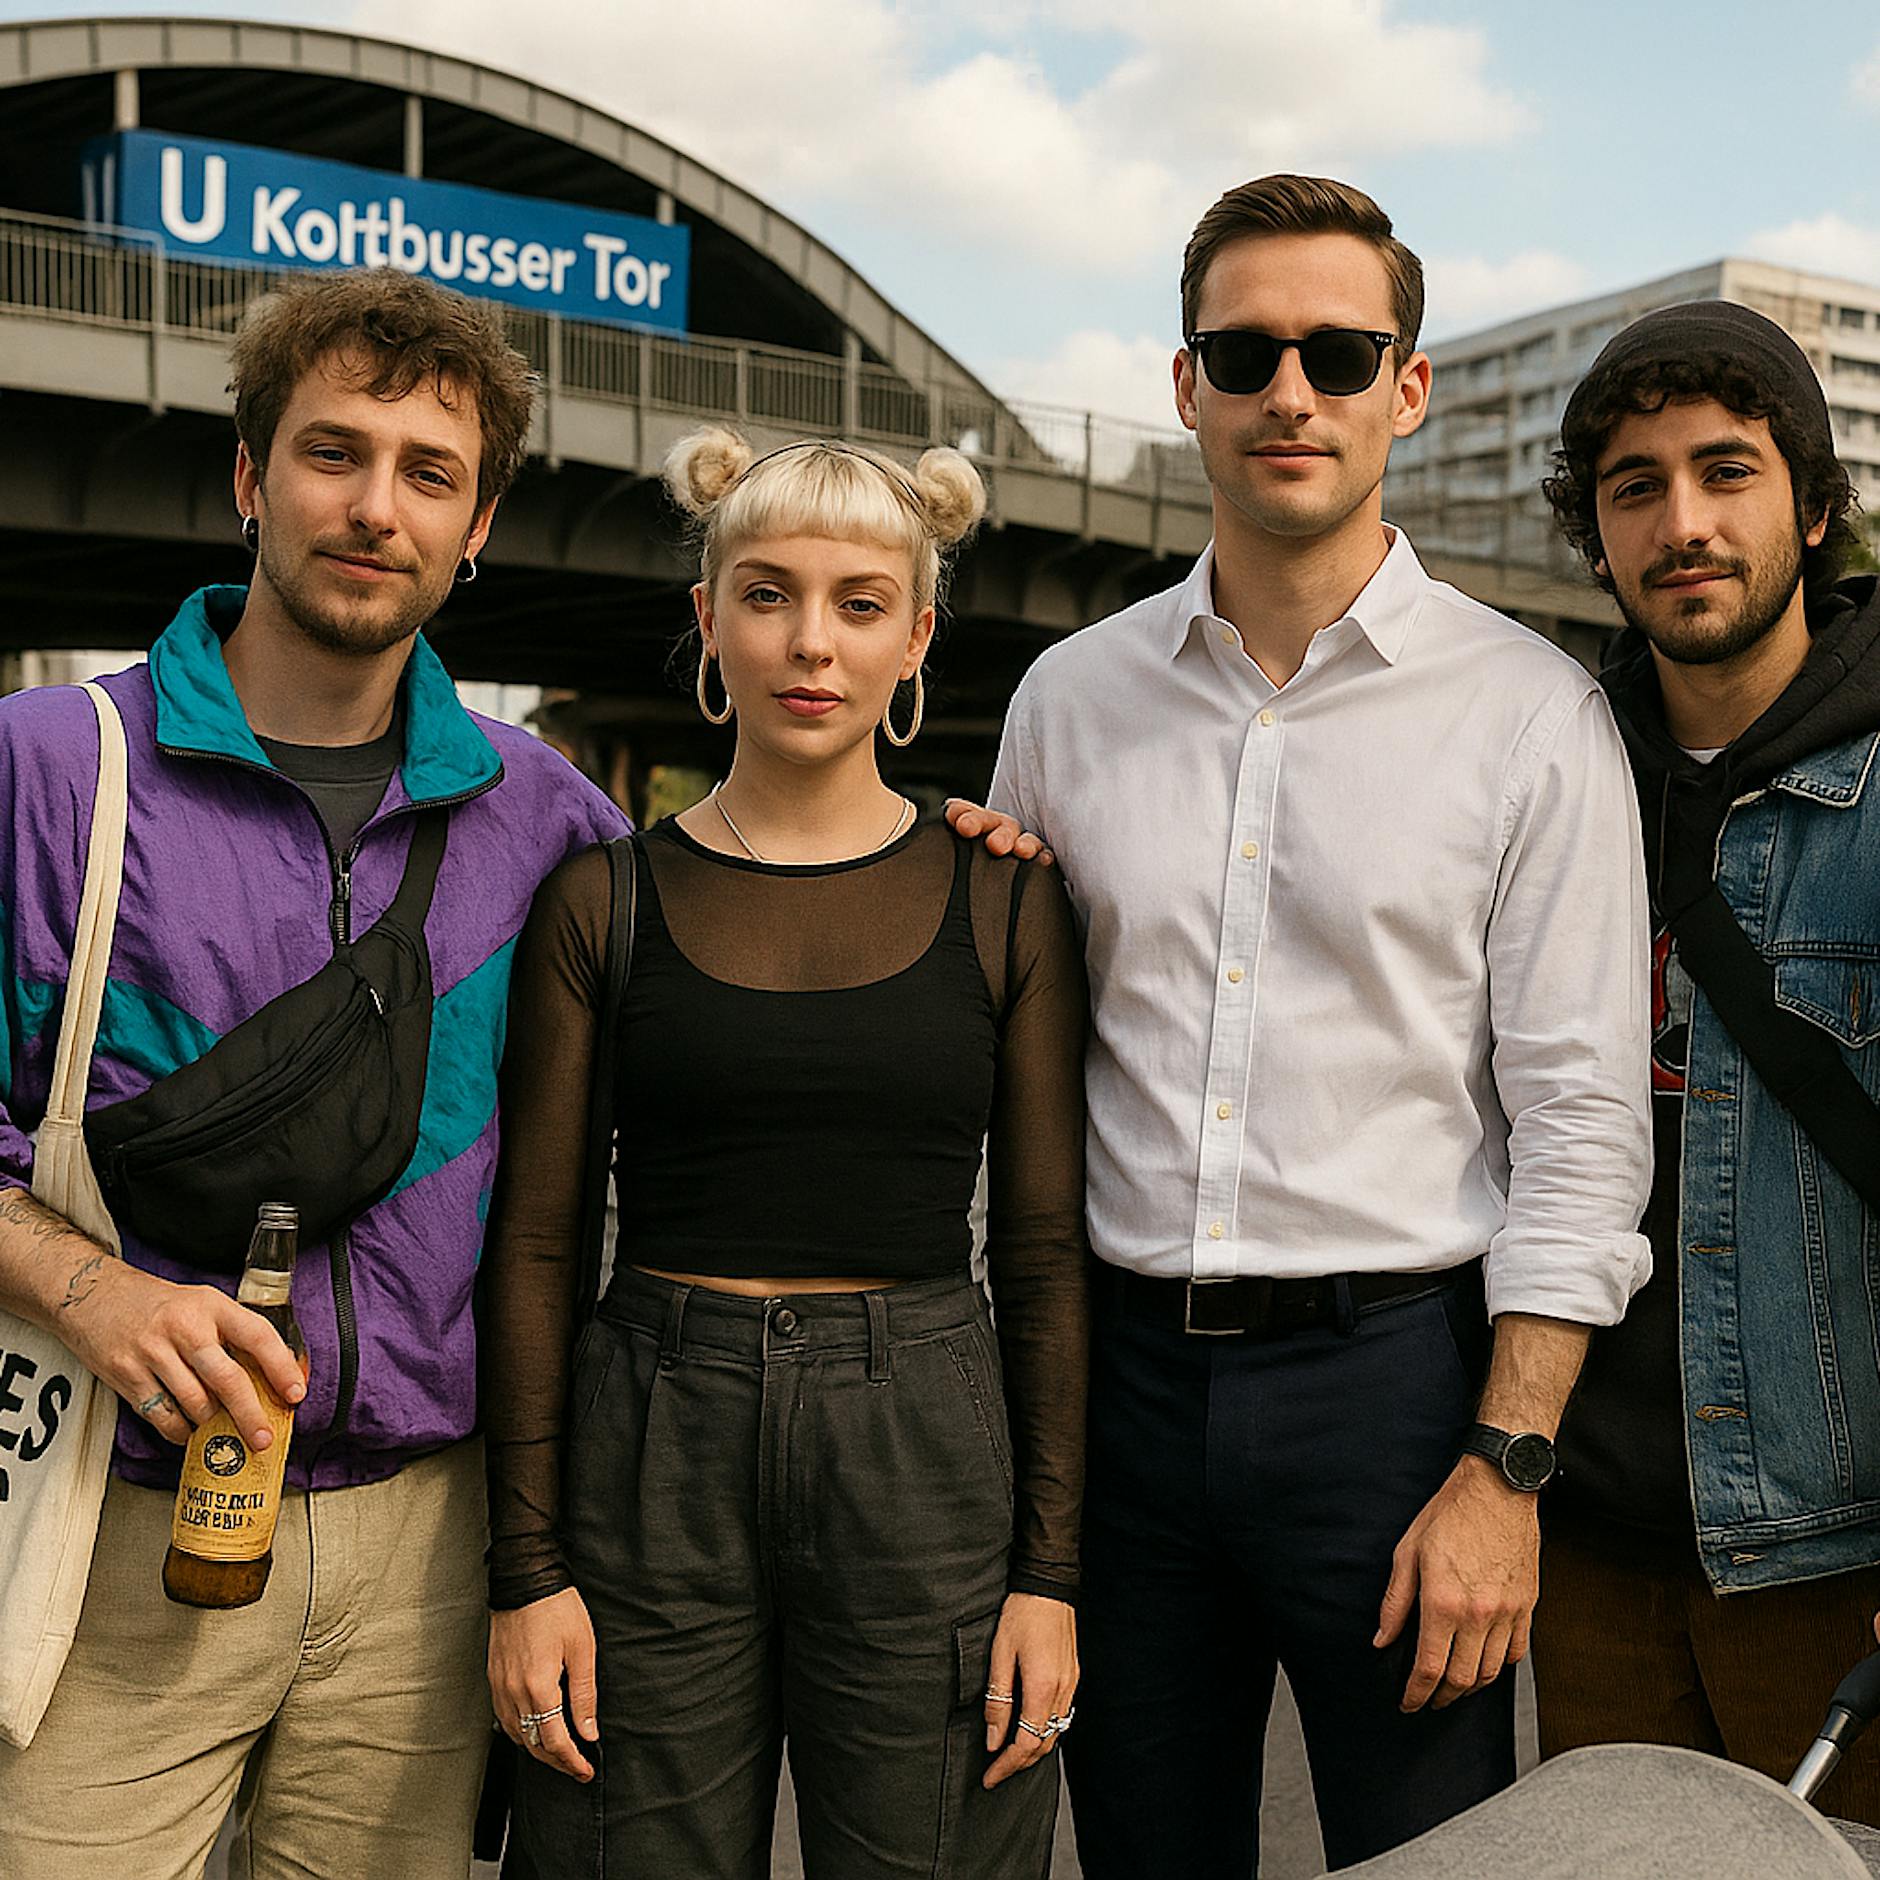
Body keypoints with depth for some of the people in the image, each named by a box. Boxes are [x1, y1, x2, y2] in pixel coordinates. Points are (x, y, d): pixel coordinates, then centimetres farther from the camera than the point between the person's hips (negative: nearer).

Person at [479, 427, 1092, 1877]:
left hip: (925, 1448, 0)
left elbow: (1047, 1253, 3)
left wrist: (1051, 1573, -1)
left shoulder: (1003, 901, 2)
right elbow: (535, 1245, 3)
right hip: (649, 1450, 0)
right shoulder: (603, 898, 3)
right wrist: (526, 1566, -2)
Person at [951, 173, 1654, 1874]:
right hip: (1122, 1366, 3)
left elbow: (1581, 1120, -6)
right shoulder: (1071, 696, 8)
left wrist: (1506, 1468, -10)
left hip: (1390, 1366, -3)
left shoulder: (1531, 711, -2)